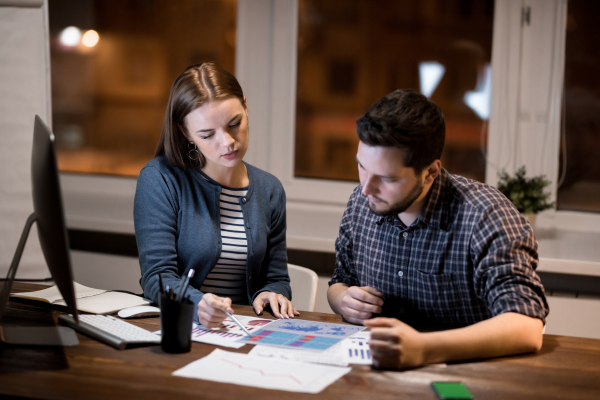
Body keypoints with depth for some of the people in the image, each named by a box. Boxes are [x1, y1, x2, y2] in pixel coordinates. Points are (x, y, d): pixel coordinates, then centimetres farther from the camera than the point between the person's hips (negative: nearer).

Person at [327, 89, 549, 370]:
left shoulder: (484, 216, -18)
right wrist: (343, 302, -7)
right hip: (377, 370, 4)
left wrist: (423, 348, -42)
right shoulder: (362, 202, 1)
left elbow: (527, 329, -29)